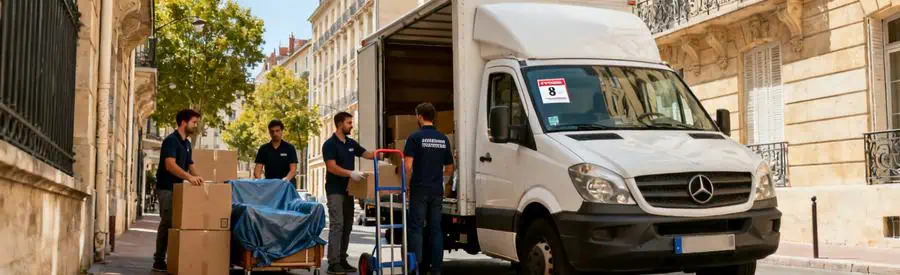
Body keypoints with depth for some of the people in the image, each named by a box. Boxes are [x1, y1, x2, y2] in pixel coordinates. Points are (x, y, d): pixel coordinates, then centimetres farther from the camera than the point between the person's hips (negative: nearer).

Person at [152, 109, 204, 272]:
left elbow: (190, 165, 17)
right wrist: (189, 177, -39)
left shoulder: (187, 143, 14)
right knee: (167, 223, -8)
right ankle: (159, 261, -3)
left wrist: (196, 177, -3)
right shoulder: (171, 140, -15)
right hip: (167, 188, -9)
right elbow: (170, 165, -27)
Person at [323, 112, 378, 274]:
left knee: (347, 226, 8)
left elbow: (367, 154, 18)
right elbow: (332, 167, -20)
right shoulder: (330, 144, -11)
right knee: (336, 225, -13)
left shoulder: (351, 143, 12)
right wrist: (351, 173, -32)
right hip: (335, 191, -8)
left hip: (348, 190, 8)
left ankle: (342, 260, 14)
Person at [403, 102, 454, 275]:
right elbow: (449, 168, 14)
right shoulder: (443, 139, 9)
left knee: (416, 228, 1)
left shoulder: (415, 137, -7)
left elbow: (408, 165, -15)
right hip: (437, 190, 4)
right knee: (435, 228, 7)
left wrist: (407, 184, 0)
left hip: (419, 190, -4)